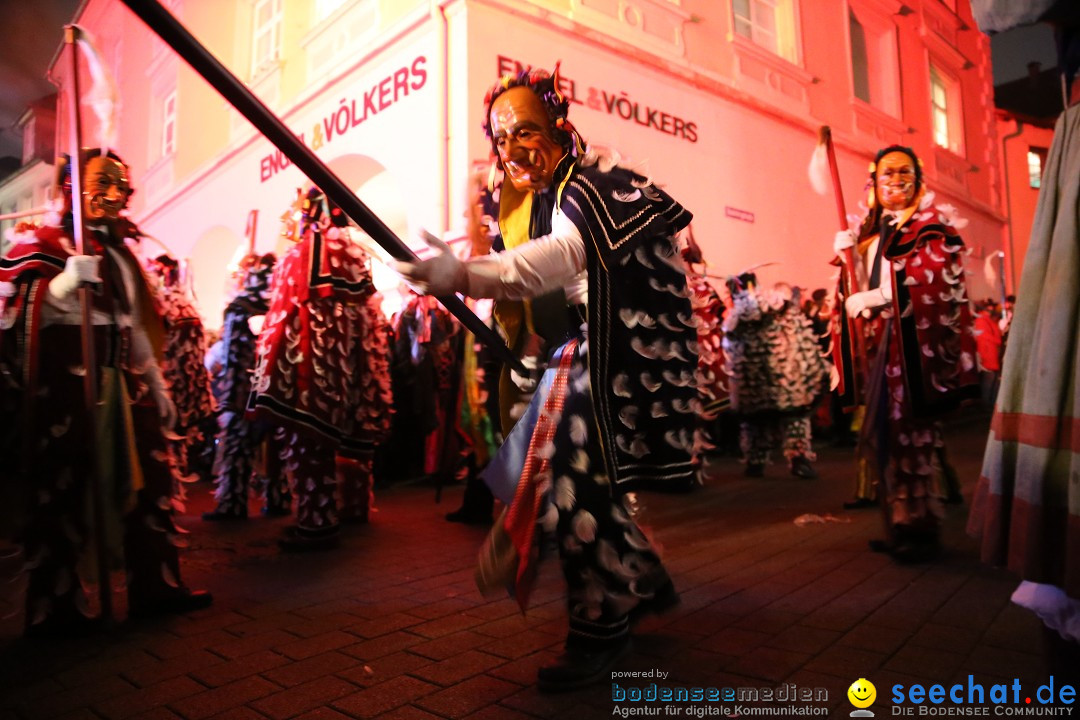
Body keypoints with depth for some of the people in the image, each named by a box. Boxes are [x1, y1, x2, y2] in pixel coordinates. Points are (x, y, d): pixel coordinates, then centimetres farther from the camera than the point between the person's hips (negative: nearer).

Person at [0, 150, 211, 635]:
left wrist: (156, 385, 18)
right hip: (66, 386, -7)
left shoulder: (120, 253, 17)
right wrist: (66, 281, -31)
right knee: (63, 491, -2)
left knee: (145, 478, 8)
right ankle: (53, 607, 11)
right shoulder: (41, 245, -4)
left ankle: (157, 585, 18)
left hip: (121, 385, 7)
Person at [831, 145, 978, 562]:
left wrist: (874, 298, -15)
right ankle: (900, 523, 15)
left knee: (908, 432, -8)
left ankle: (920, 526, 2)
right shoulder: (871, 231, 20)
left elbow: (932, 283, -13)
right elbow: (860, 284, 19)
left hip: (913, 341, -6)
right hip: (880, 343, 6)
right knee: (885, 434, 6)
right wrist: (847, 256, 2)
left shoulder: (931, 225, 1)